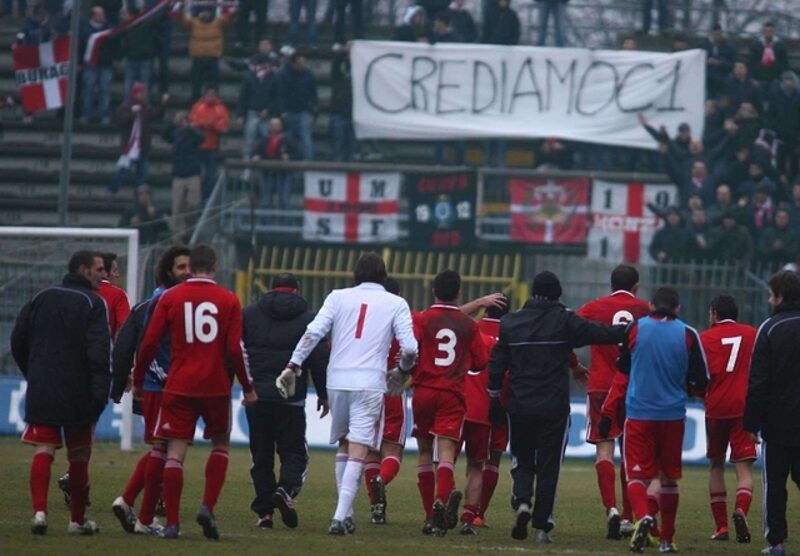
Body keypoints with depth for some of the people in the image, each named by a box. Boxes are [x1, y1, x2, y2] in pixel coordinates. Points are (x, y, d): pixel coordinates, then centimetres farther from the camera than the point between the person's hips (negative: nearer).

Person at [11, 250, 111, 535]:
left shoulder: (41, 298, 10)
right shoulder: (93, 303, -6)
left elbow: (17, 341, 12)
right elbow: (99, 351, -16)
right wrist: (100, 391, -16)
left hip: (41, 391, 3)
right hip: (77, 392, -3)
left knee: (43, 451, -1)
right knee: (78, 456, 9)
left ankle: (39, 511, -20)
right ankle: (78, 520, 16)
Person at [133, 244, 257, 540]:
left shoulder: (170, 298, 1)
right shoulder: (228, 300, 0)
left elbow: (149, 343, 0)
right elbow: (236, 348, -4)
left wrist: (138, 381, 11)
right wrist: (248, 387, 6)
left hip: (179, 387, 0)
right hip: (216, 387, 0)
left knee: (175, 452, 1)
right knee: (220, 444, 19)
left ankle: (172, 523, -5)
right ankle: (208, 508, 3)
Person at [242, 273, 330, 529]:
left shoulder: (249, 314, 7)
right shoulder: (307, 319, 1)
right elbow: (320, 359, -1)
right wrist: (324, 394, 9)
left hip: (256, 396, 2)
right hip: (291, 399, -2)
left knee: (261, 455, 8)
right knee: (293, 451, 6)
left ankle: (264, 510, 3)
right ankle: (286, 488, -22)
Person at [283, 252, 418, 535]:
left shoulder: (339, 297, 9)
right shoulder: (396, 304, 6)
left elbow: (313, 333, -3)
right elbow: (409, 348, -2)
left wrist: (293, 366, -2)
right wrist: (402, 372, 18)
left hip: (337, 381, 2)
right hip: (370, 383, -2)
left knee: (344, 445, 18)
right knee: (358, 451, -5)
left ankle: (345, 513, 18)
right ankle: (341, 516, -17)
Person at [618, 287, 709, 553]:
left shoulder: (635, 328, -2)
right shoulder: (688, 334, -4)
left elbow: (623, 366, 15)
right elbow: (701, 381, -1)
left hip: (639, 413, -1)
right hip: (673, 415, 1)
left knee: (637, 476, 1)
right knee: (669, 479, 14)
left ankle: (643, 516, -29)